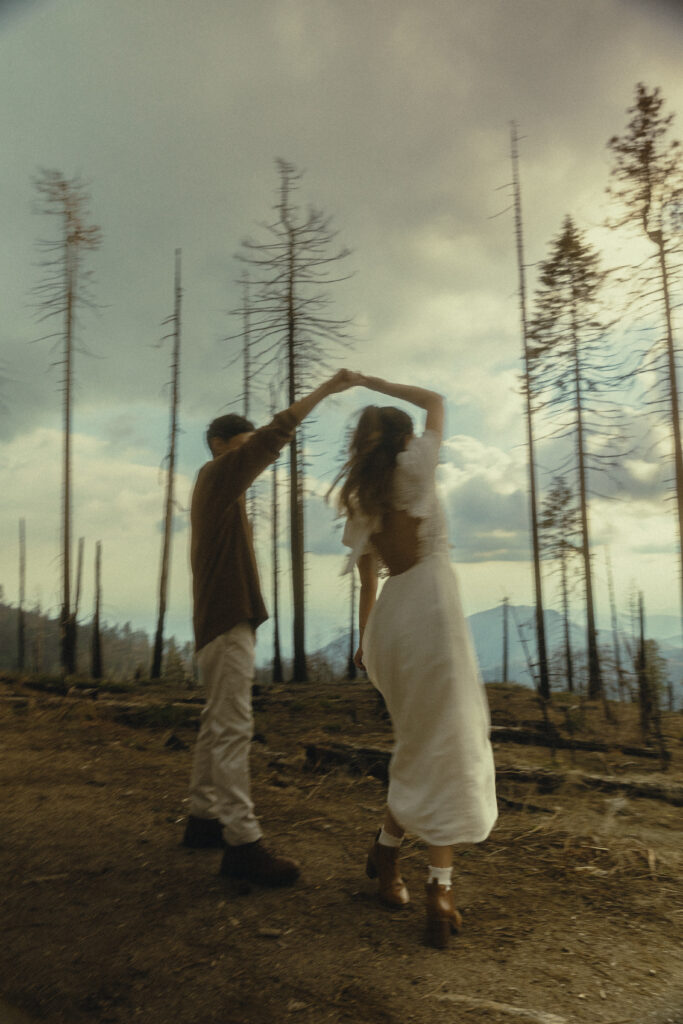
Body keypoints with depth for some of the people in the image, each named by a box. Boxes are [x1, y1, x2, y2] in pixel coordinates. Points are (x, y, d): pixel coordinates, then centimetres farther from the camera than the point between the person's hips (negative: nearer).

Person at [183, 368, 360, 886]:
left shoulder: (219, 486, 22)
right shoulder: (218, 475, -7)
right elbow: (275, 435, -14)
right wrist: (326, 388, -14)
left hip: (224, 619, 10)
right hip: (227, 619, -10)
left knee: (219, 724, 14)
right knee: (233, 727, -11)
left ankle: (204, 817, 23)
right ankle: (241, 842, -9)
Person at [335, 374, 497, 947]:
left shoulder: (358, 500, 14)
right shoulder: (414, 466, -1)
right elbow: (436, 402, 14)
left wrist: (365, 641, 25)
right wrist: (373, 382, 19)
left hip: (390, 615, 7)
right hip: (431, 604, -7)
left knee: (419, 747, 20)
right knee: (449, 749, 0)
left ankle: (387, 851, 28)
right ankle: (441, 889, 2)